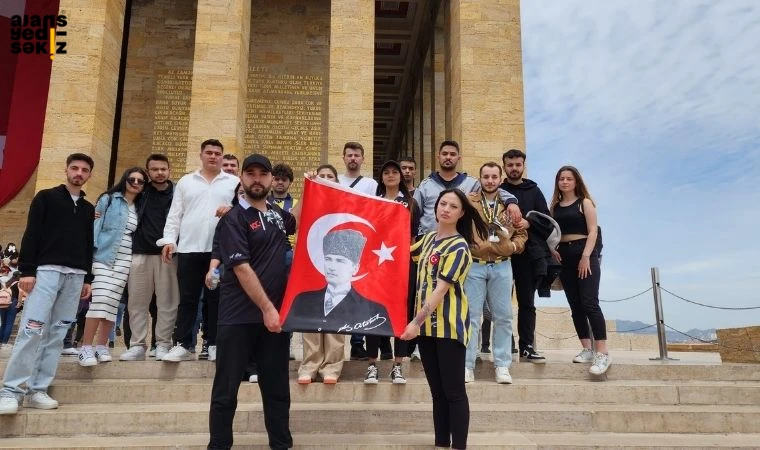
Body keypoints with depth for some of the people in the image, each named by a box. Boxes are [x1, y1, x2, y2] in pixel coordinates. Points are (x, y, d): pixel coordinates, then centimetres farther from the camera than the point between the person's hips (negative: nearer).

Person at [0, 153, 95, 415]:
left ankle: (37, 390, 6)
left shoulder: (88, 208, 18)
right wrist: (27, 270, -10)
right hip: (46, 270, -4)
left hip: (75, 275, 5)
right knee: (32, 330, -13)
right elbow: (31, 235, -2)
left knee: (57, 334, 2)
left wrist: (87, 278, 13)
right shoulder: (46, 198, 5)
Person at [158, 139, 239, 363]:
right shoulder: (186, 182, 13)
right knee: (187, 298, 4)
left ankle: (214, 344, 12)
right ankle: (183, 344, 9)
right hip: (189, 248, 1)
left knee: (216, 298, 5)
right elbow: (175, 214, 11)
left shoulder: (234, 183, 8)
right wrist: (169, 240, 0)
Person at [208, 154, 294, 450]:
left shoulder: (277, 213, 11)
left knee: (278, 389, 12)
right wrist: (266, 308, -18)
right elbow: (242, 268, -15)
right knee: (226, 390, 5)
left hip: (277, 314, 6)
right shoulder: (233, 218, -7)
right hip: (240, 317, -5)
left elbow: (296, 223, 35)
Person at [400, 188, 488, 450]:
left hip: (449, 325, -7)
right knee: (437, 392, 14)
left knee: (454, 392, 0)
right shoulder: (430, 238, 11)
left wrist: (416, 322, -21)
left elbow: (441, 289, -18)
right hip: (427, 324, 7)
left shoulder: (458, 247, -11)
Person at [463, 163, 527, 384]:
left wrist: (513, 245, -5)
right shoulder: (467, 201, -1)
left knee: (503, 316, 7)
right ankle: (467, 365, 10)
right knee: (471, 316, 2)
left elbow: (521, 233, 13)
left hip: (501, 267, 3)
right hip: (473, 266, -3)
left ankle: (502, 365, 18)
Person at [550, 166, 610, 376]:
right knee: (575, 306, 5)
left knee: (589, 303, -14)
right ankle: (587, 350, 12)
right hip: (564, 257, 5)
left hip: (585, 254, -5)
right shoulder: (555, 206, 13)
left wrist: (586, 256, -16)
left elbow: (593, 231, -6)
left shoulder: (585, 202, 2)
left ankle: (602, 353, -14)